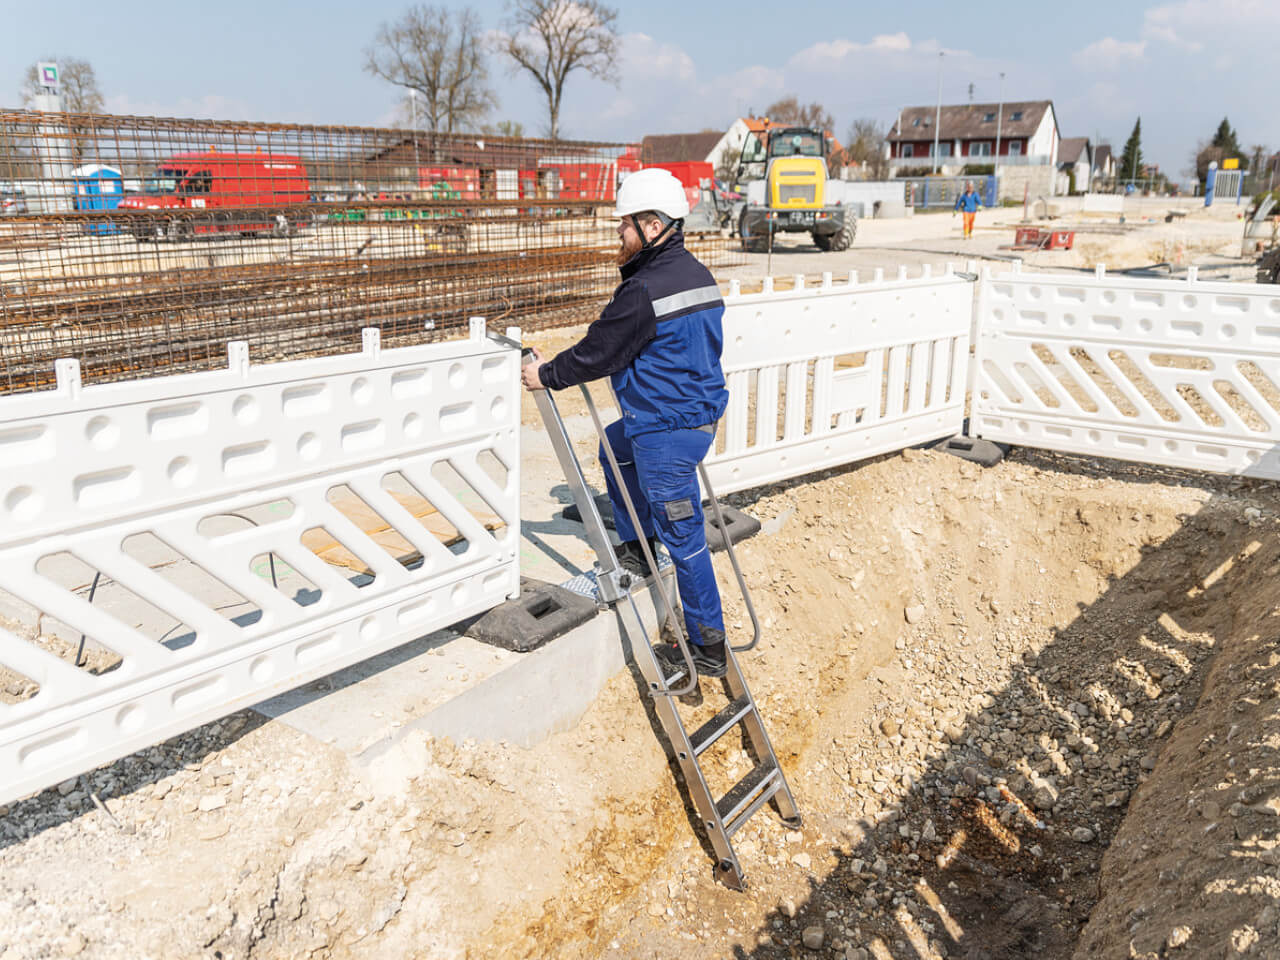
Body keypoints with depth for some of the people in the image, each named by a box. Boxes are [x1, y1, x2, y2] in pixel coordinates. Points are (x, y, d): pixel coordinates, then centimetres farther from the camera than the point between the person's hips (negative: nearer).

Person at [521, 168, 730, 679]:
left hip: (667, 429, -10)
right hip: (698, 410, 10)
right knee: (614, 446, 31)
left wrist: (547, 374, -1)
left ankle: (708, 647, 11)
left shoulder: (645, 291, -22)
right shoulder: (696, 274, 7)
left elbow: (599, 353, -15)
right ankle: (636, 548, 40)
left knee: (683, 538, 0)